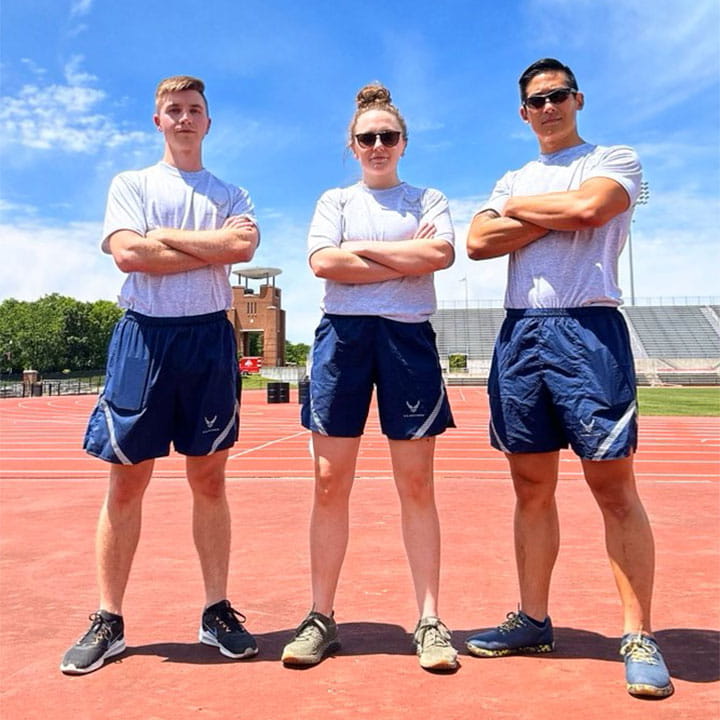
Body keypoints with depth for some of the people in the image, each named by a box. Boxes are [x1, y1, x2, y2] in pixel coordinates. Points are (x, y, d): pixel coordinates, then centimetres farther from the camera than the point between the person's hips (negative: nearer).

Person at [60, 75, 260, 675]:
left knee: (209, 479, 5)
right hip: (143, 333, -1)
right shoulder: (130, 184, 13)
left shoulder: (231, 194, 16)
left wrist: (167, 236, -4)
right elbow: (127, 253, -6)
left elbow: (245, 244, -6)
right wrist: (213, 250, -4)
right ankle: (108, 621, 13)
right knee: (127, 482, 2)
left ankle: (218, 612, 15)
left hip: (209, 336, 1)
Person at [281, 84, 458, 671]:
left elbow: (441, 252, -7)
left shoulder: (427, 199, 15)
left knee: (417, 484, 0)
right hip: (343, 334, 1)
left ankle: (429, 620, 10)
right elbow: (322, 261, -3)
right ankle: (321, 617, 12)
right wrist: (407, 261, -6)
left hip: (409, 336, 0)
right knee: (330, 482, 0)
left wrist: (361, 248, -5)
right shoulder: (335, 200, 16)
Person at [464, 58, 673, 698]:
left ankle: (639, 637, 4)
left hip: (588, 329, -4)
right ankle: (533, 621, 18)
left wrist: (520, 208, 2)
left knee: (614, 486, -6)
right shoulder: (513, 182, 22)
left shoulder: (615, 160, 9)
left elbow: (588, 206, -14)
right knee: (532, 487, 7)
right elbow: (478, 242, 4)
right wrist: (555, 218, -3)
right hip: (520, 333, 5)